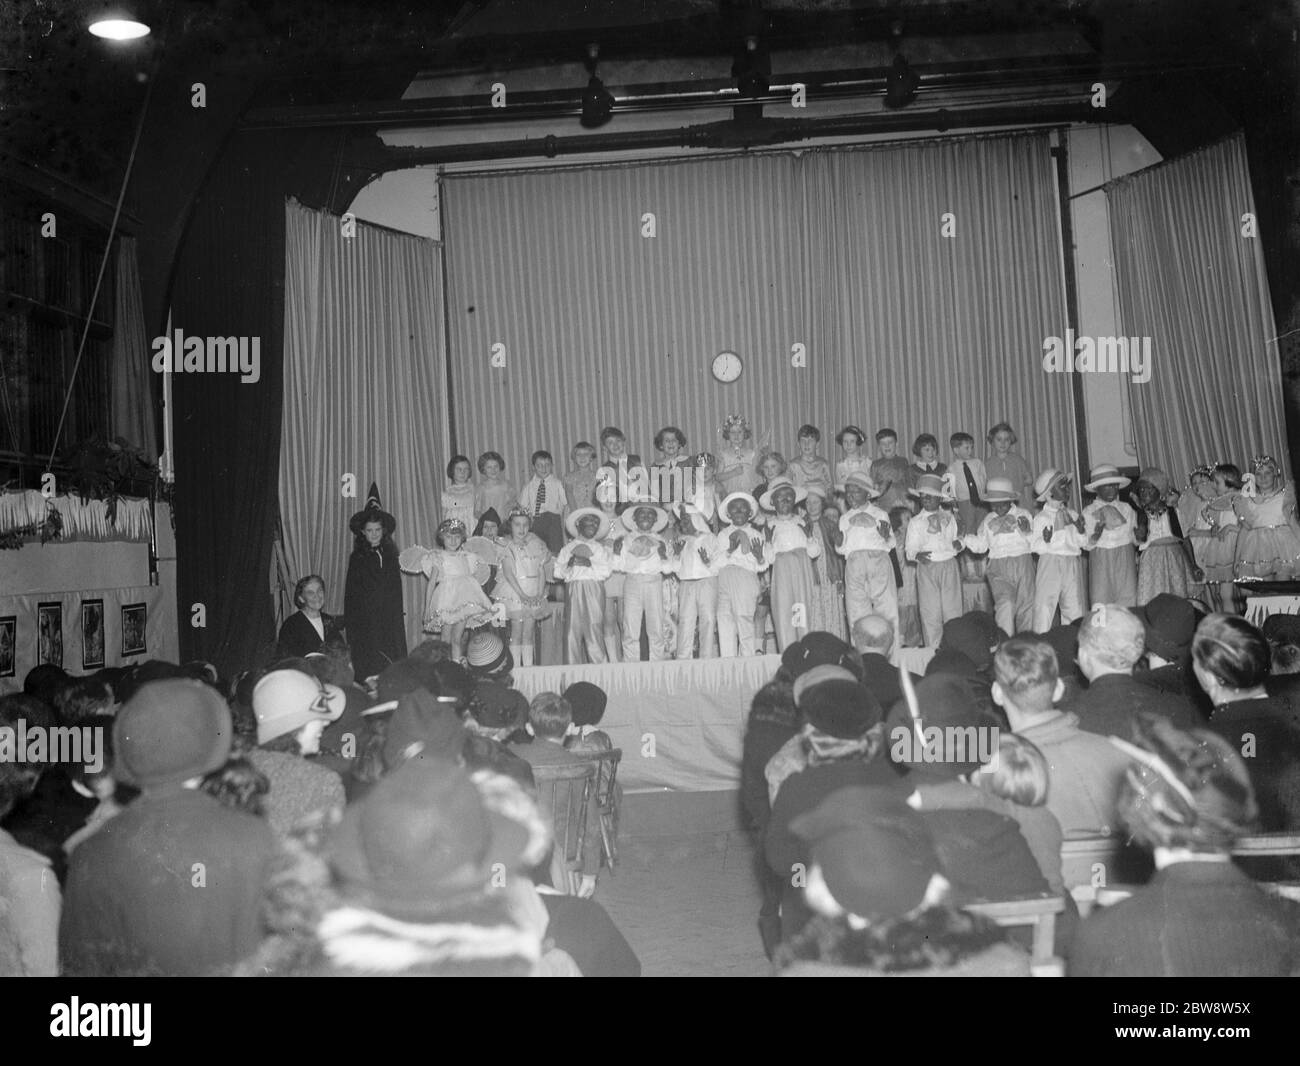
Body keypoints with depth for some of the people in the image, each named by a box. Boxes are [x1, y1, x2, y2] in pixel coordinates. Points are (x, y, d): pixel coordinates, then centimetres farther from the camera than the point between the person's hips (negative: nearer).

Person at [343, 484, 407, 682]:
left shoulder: (390, 555, 9)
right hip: (365, 621, -3)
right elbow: (351, 595, 0)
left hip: (391, 621, 3)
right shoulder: (358, 558, 1)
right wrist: (350, 624, -6)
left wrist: (397, 615, 4)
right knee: (367, 668, -6)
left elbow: (396, 591, 12)